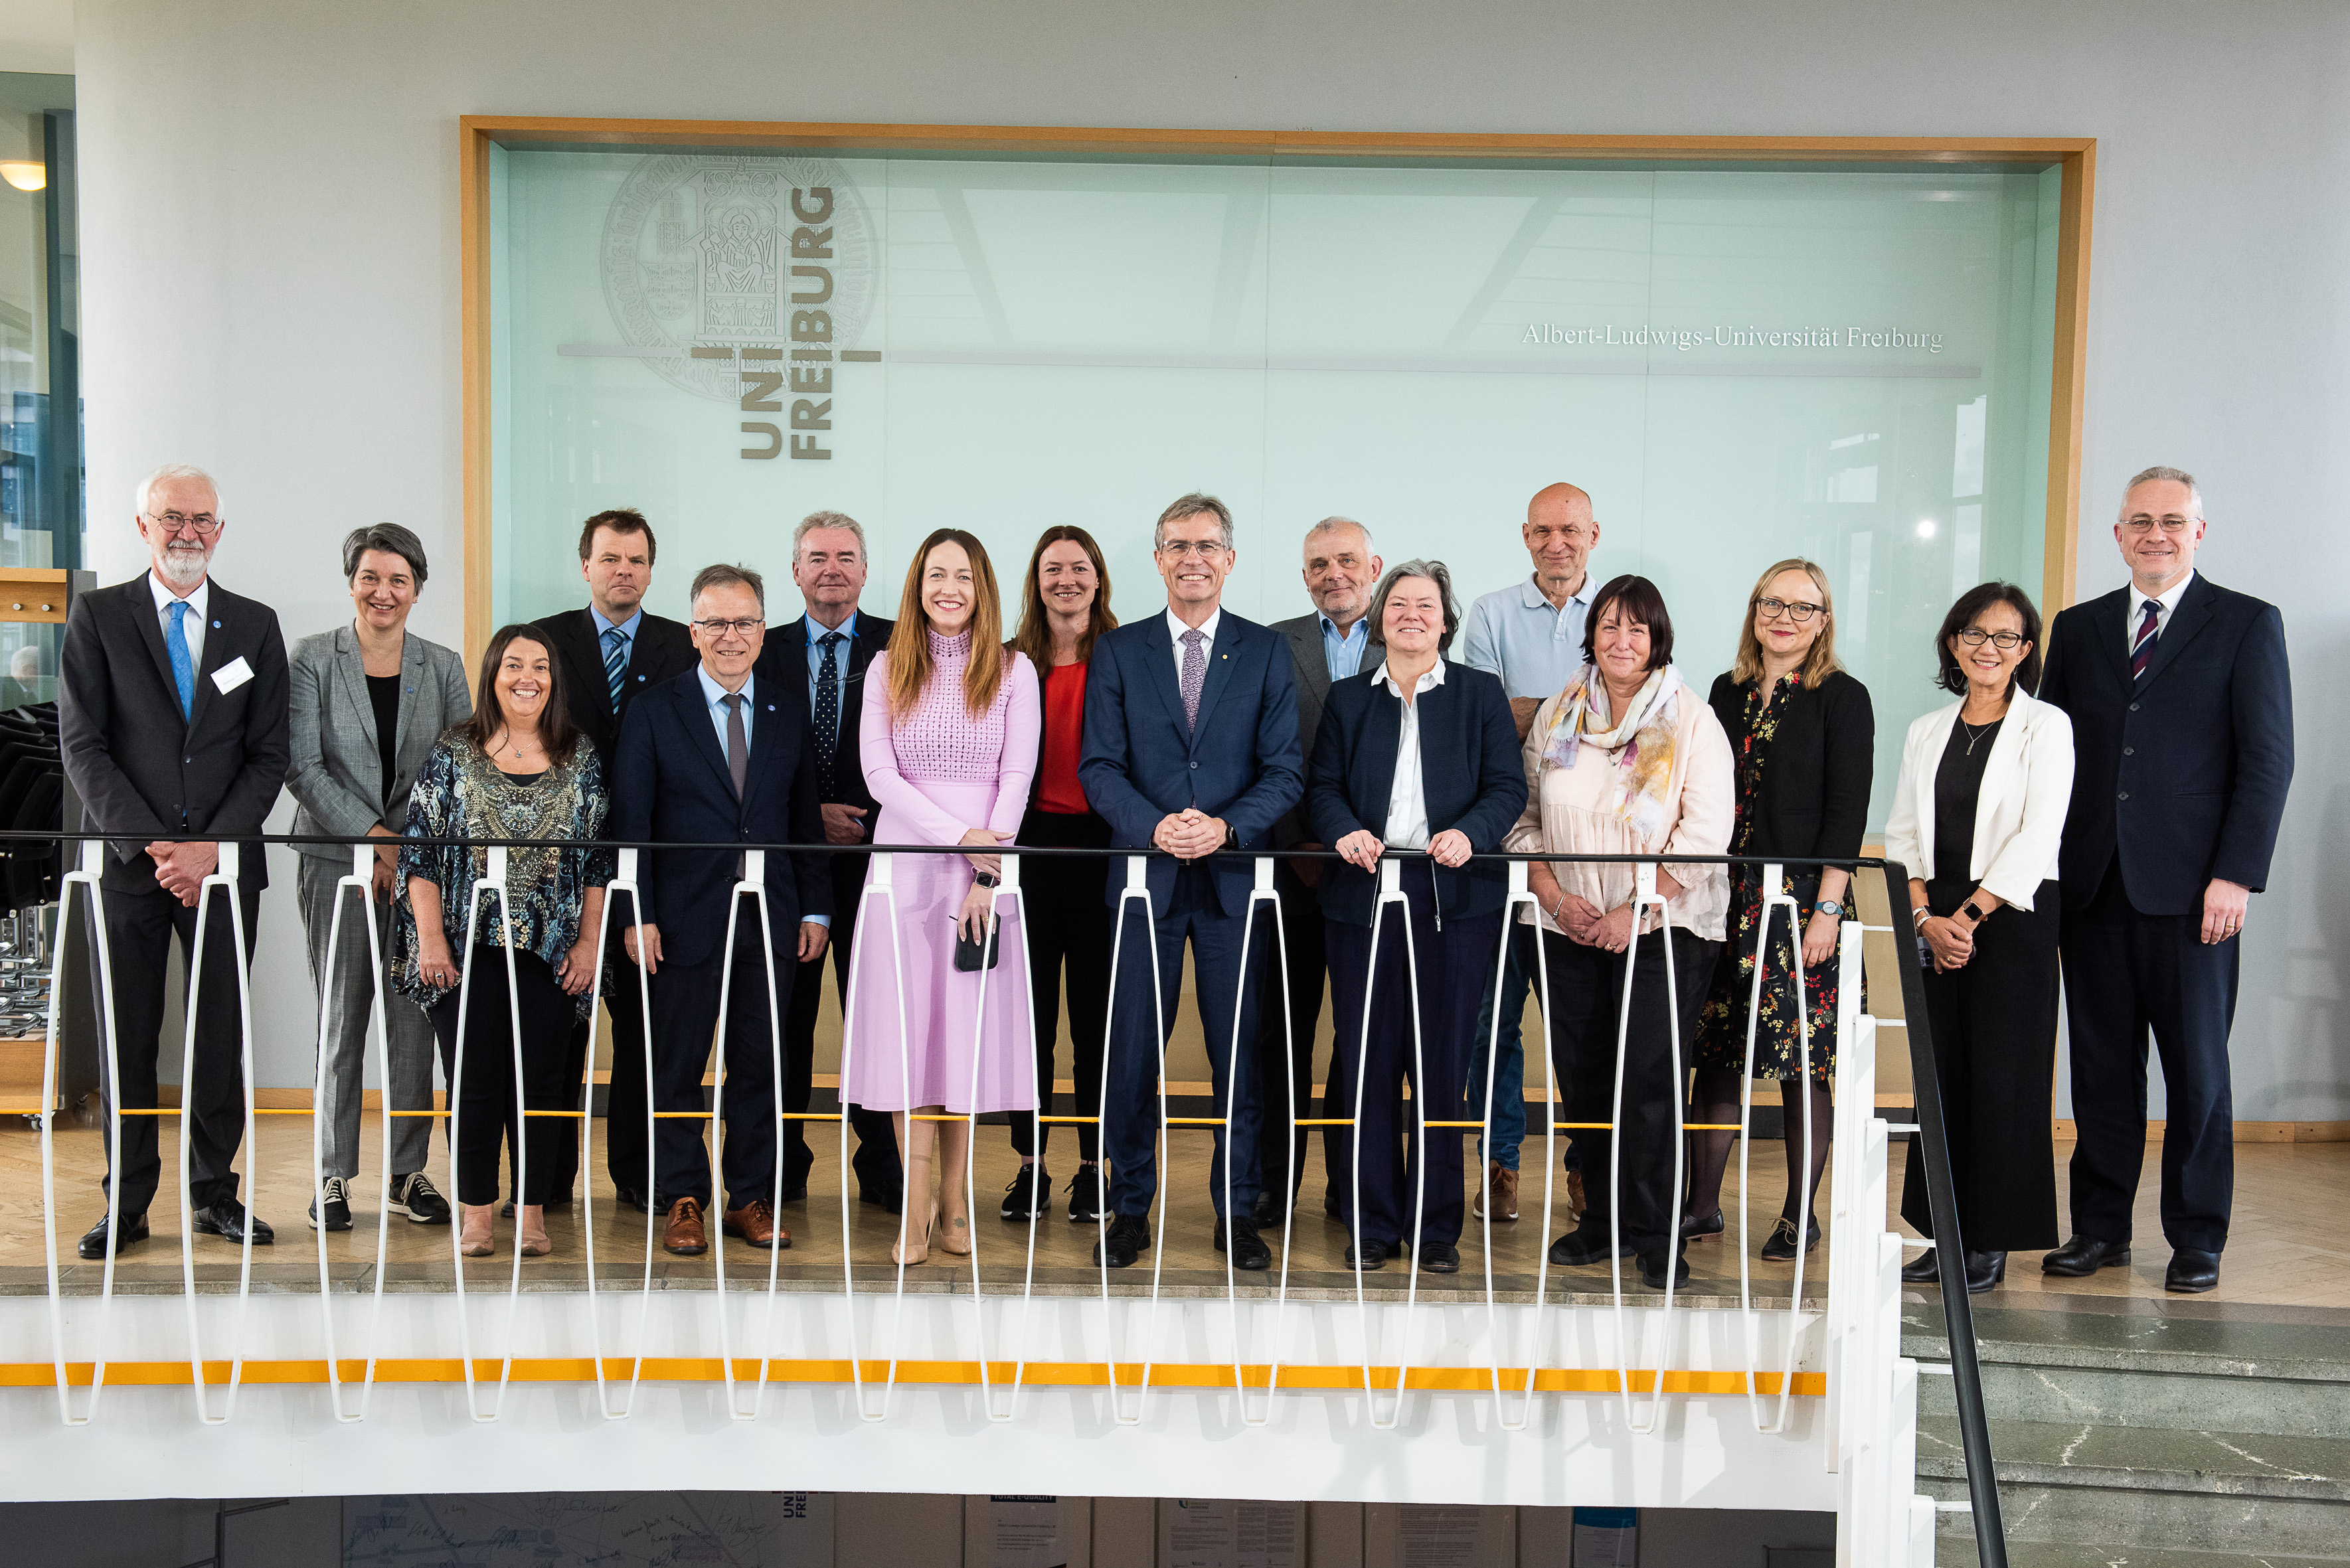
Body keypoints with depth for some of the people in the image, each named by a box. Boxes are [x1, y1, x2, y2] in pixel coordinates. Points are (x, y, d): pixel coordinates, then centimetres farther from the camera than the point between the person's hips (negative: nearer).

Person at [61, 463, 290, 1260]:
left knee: (220, 1032, 5)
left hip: (225, 860, 1)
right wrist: (148, 844, -12)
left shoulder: (255, 625, 8)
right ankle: (126, 1203, 15)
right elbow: (82, 745, -2)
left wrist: (211, 846, -8)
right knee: (126, 1036, 4)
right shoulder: (98, 616, 4)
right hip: (128, 860, -1)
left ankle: (215, 1189, 17)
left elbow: (269, 754, 4)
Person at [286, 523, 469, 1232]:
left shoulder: (442, 665, 8)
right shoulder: (313, 658, 2)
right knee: (341, 1018, 1)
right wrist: (374, 836, -13)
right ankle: (334, 1174, 12)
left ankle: (409, 1172, 12)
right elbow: (303, 766, -4)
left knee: (414, 1019, 2)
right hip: (336, 860, -1)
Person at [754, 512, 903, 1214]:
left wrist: (864, 820, -12)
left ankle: (881, 1169, 13)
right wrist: (812, 814, -7)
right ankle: (785, 1165, 19)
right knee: (786, 1014, 7)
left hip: (876, 858, -1)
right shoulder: (765, 652, 8)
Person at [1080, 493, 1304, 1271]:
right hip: (1146, 877, 0)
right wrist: (1155, 826, -15)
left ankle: (1238, 1213, 18)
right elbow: (1099, 767, 1)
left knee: (1240, 1053, 5)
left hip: (1235, 877, 0)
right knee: (1131, 1052, 4)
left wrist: (1226, 827, -15)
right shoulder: (1118, 651, 7)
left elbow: (1286, 768, 1)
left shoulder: (1267, 652, 7)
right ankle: (1129, 1209, 18)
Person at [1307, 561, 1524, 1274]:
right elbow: (1323, 787, 9)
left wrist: (1470, 831, -17)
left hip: (1456, 899, -1)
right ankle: (1372, 1223, 12)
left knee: (1441, 1065, 2)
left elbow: (1507, 787, 2)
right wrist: (1345, 831, -12)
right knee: (1366, 1062, 1)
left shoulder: (1482, 694, 10)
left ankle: (1435, 1226, 14)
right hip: (1364, 897, 1)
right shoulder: (1348, 698, 14)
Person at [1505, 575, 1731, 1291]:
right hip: (1569, 928, 4)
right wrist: (1555, 894, -5)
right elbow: (1524, 815, 10)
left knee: (1651, 1081, -7)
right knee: (1581, 1079, 6)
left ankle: (1656, 1235, 6)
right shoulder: (1557, 716, 9)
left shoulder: (1691, 721, -2)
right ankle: (1603, 1221, 20)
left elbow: (1706, 831, -9)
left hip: (1662, 929, -3)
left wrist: (1635, 911, -14)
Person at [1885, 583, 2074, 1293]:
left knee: (2002, 1077, -3)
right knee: (1941, 1075, 5)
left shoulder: (2047, 727, 0)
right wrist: (1925, 917, -5)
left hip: (2013, 919, -4)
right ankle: (1946, 1234, 14)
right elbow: (1902, 833, 9)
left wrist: (1969, 915, -14)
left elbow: (2037, 836, -9)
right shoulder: (1926, 733, 14)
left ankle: (1991, 1242, 7)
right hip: (1934, 923, 4)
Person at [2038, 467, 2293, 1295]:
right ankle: (2100, 1227, 18)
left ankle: (2197, 1237, 17)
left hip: (2192, 886, -3)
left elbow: (2269, 758, -3)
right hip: (2092, 883, 3)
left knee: (2197, 1065, 5)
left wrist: (2236, 875, -12)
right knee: (2101, 1063, 8)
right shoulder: (2078, 628, 13)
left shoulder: (2248, 624, 3)